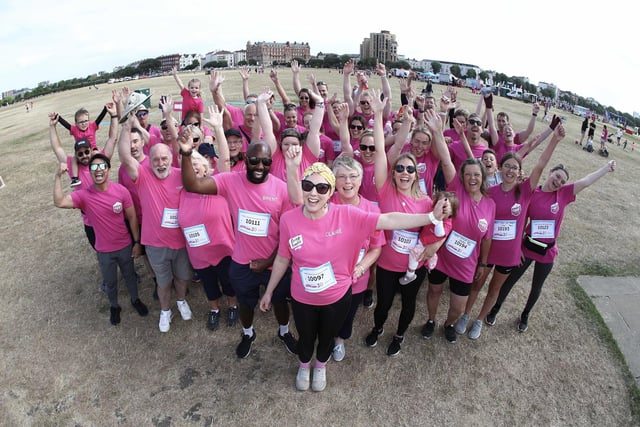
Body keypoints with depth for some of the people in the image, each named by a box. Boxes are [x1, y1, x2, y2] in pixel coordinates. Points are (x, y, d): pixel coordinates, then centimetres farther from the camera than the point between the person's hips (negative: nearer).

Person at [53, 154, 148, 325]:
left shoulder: (121, 191, -17)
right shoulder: (84, 195, -15)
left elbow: (132, 217, -9)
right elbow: (59, 202, -30)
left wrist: (137, 242, -5)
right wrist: (58, 176, -32)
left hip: (125, 246, 0)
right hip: (104, 251, 0)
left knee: (130, 275, 23)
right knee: (110, 282, 21)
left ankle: (135, 299, 50)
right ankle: (114, 306, 49)